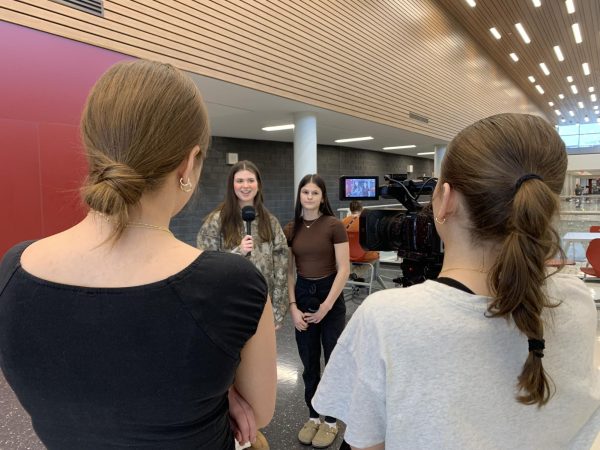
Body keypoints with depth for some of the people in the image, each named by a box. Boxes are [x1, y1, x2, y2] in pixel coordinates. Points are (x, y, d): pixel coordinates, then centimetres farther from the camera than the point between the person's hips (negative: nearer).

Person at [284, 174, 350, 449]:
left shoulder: (334, 225, -11)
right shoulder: (291, 229, 1)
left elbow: (343, 269, -11)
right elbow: (289, 272, 4)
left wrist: (326, 305, -12)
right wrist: (292, 307, -4)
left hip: (330, 295, -3)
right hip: (302, 295, 4)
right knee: (309, 363, 14)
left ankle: (331, 421, 29)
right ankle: (313, 416, 34)